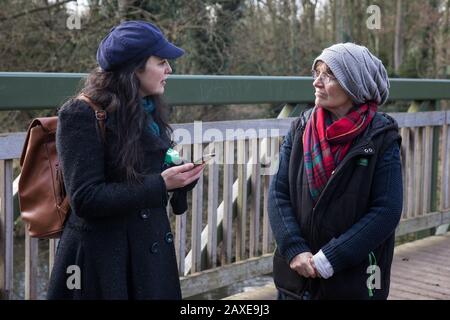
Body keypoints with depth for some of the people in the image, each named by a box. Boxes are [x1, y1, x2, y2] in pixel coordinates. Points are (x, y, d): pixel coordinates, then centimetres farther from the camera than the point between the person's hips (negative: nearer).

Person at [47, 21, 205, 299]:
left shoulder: (147, 112, 9)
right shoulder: (82, 114, -15)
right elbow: (85, 199, -20)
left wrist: (181, 176, -6)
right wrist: (160, 184, -22)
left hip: (152, 250, 7)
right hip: (103, 258, -7)